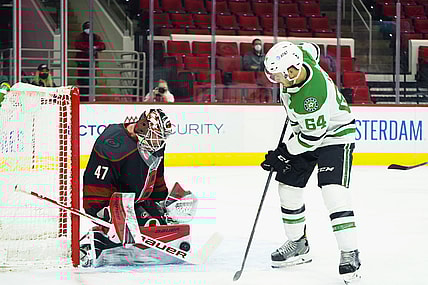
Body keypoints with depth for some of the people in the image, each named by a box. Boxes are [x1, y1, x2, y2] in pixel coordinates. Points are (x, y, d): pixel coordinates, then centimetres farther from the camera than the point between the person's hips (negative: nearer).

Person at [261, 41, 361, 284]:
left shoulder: (312, 96, -39)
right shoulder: (299, 55, -16)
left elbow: (313, 136, -29)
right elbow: (312, 48, 9)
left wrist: (283, 153, -17)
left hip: (334, 134, -9)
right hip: (306, 131, 10)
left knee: (333, 191, -23)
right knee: (288, 187, 10)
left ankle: (350, 254, -18)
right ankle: (298, 244, 26)